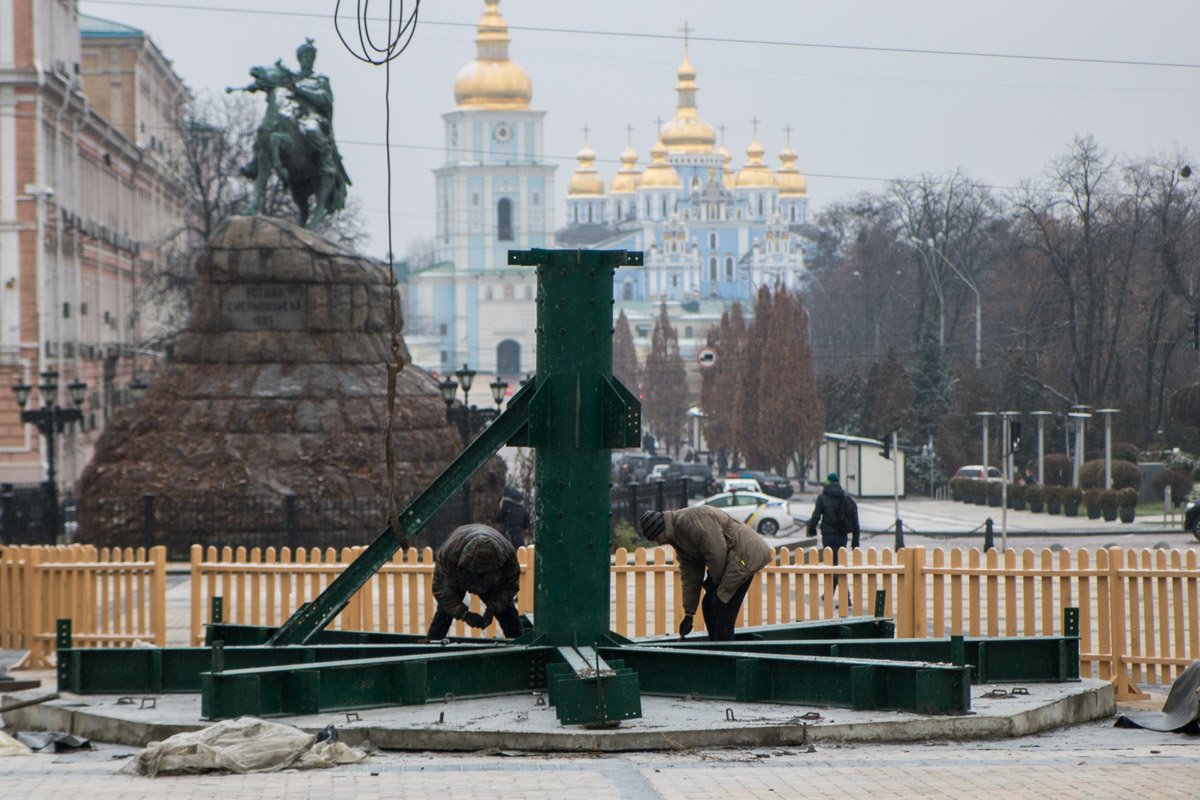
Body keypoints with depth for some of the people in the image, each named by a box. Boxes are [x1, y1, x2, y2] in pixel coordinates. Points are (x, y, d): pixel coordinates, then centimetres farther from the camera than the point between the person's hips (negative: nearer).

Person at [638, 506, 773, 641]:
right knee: (709, 607, 10)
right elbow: (689, 574, 14)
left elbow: (717, 555, -23)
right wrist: (689, 613, 12)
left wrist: (715, 581, -5)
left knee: (722, 610, -13)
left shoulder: (689, 521, -22)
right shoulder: (676, 537, 11)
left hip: (744, 553, -10)